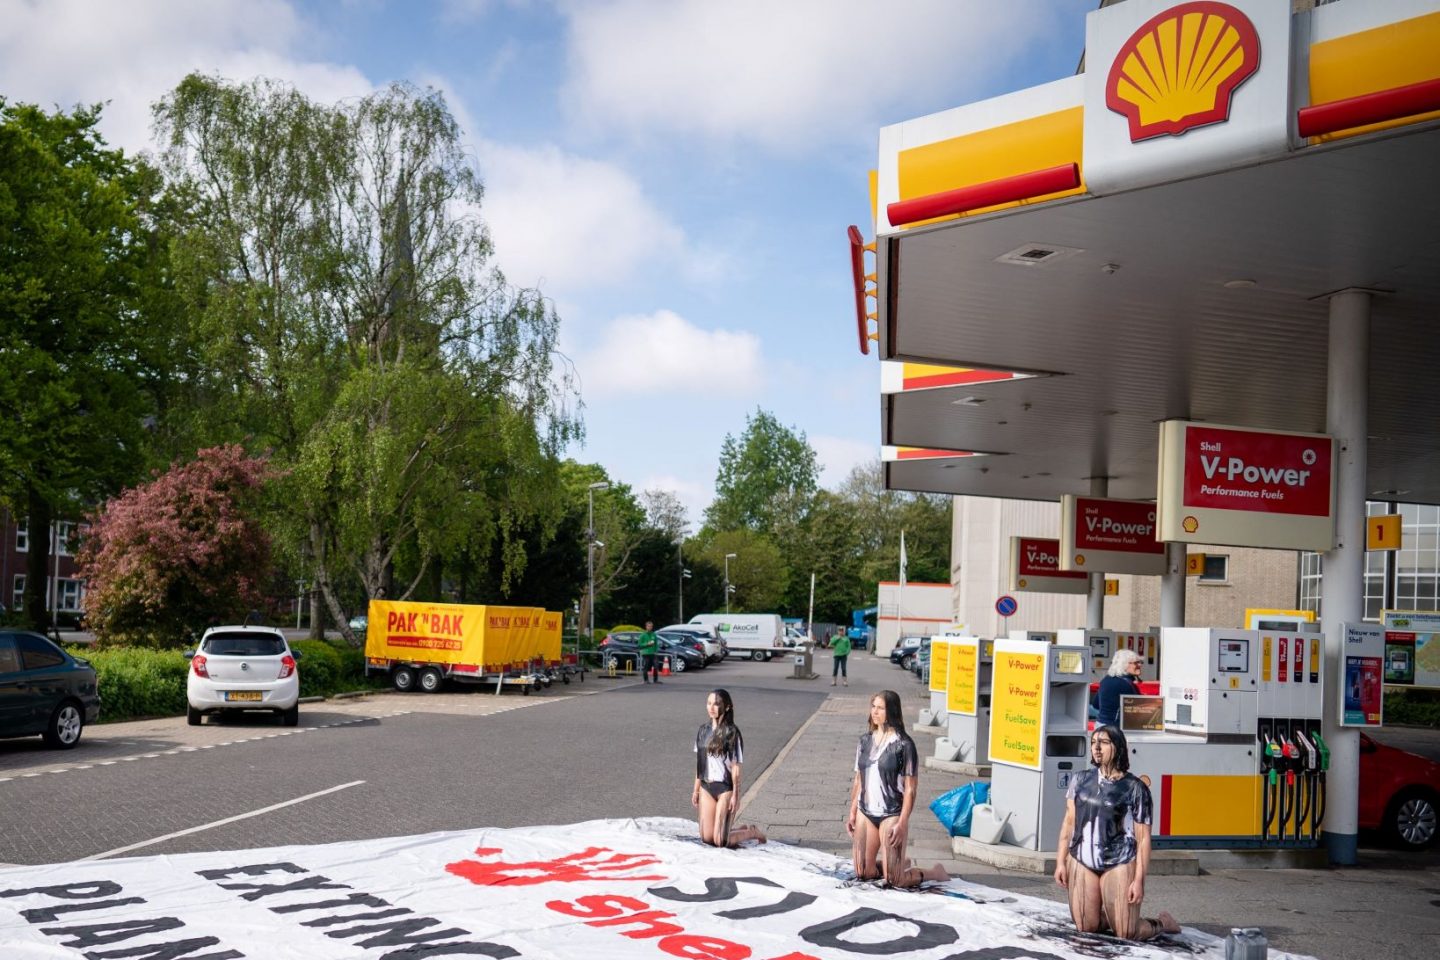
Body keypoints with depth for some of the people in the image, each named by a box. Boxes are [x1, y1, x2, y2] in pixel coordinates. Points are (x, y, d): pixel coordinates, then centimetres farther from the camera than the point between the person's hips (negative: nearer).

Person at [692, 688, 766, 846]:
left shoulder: (731, 733, -13)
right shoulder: (703, 730, 5)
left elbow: (736, 767, -11)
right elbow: (699, 762, 12)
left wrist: (736, 796, -13)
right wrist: (696, 789, 12)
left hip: (725, 788, -6)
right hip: (706, 787, 6)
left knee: (720, 841, -5)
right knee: (707, 838, 6)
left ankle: (754, 833, 21)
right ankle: (741, 830, 32)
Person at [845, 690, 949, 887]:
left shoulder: (904, 745, -11)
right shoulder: (865, 741, 6)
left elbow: (910, 789, -11)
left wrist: (902, 823, -16)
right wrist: (852, 812, 10)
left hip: (891, 815, -6)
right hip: (865, 814, 6)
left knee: (894, 880, -4)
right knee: (863, 873, 10)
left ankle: (934, 872, 22)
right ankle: (901, 863, 37)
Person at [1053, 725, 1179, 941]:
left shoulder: (1136, 788, -6)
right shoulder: (1081, 780, 5)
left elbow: (1143, 838, -5)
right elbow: (1069, 822, 9)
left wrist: (1139, 880, -9)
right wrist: (1060, 862, 5)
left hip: (1119, 865, -4)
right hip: (1081, 863, 4)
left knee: (1126, 934, -1)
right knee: (1086, 928, 7)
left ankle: (1162, 923, 30)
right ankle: (1115, 916, 38)